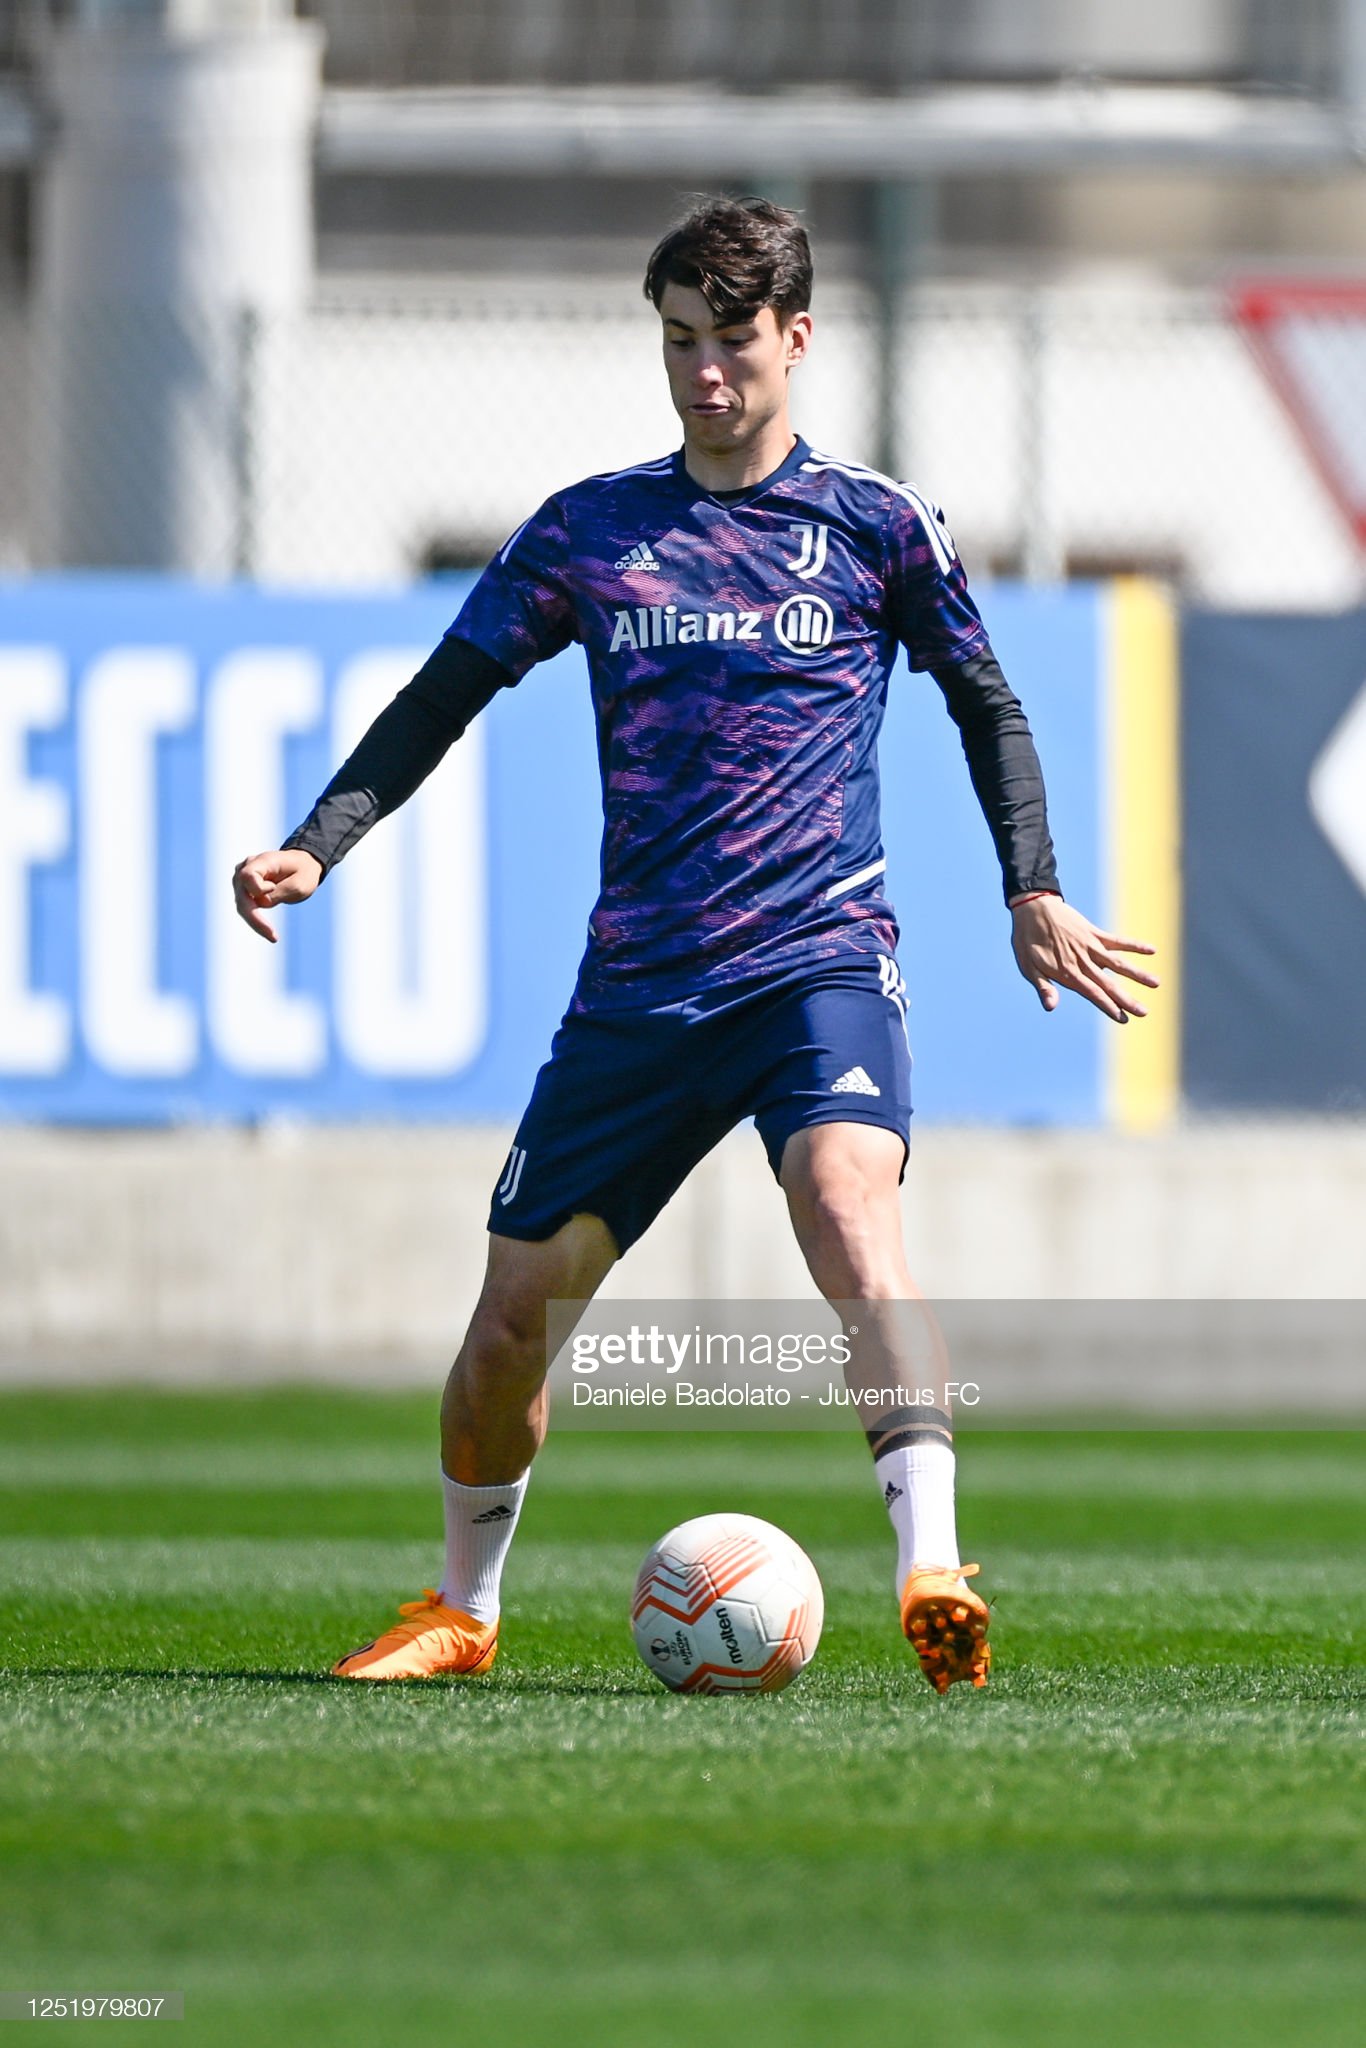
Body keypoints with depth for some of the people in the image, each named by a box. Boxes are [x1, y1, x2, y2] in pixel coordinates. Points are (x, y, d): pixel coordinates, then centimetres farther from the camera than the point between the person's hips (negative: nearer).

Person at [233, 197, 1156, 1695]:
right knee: (513, 1312, 4)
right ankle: (463, 1611, 29)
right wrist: (317, 845, -1)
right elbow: (445, 694, 12)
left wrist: (1034, 893, 9)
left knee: (848, 1200, -32)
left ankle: (932, 1574, -42)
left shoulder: (874, 526, 5)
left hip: (819, 959, -3)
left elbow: (983, 703, 17)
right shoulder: (589, 530, 9)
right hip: (635, 991, 3)